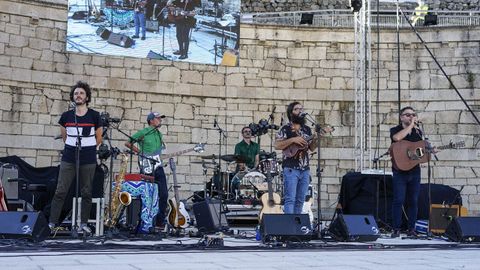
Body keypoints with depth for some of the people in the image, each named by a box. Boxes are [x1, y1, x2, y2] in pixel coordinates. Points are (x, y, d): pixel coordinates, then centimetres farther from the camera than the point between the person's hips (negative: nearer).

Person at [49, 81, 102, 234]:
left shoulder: (94, 116, 1)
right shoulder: (66, 116, 6)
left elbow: (98, 139, 10)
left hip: (88, 160, -1)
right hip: (68, 159, 1)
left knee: (86, 193, 3)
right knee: (60, 191, -3)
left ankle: (83, 224, 11)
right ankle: (52, 223, -2)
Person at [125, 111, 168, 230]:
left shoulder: (159, 134, 19)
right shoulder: (143, 133, -3)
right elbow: (127, 143, -2)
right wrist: (141, 153, -8)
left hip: (158, 167, 7)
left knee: (164, 195, 2)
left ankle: (160, 220, 10)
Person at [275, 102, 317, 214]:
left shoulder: (307, 129, 16)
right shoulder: (286, 129, -1)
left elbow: (311, 148, 17)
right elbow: (277, 145, -10)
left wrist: (316, 138, -3)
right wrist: (293, 140, -17)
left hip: (305, 169, 6)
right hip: (291, 169, -6)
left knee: (300, 200, 8)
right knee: (290, 199, -11)